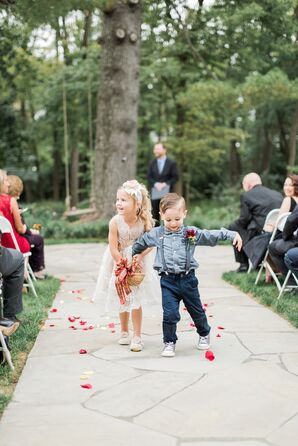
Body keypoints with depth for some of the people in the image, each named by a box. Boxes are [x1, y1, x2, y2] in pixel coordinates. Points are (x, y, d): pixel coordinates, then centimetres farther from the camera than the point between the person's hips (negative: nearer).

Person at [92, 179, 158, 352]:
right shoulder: (115, 222, -24)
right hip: (119, 262, 0)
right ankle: (124, 332, 32)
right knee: (123, 300, 13)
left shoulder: (144, 221, -20)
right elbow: (113, 248, -20)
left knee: (136, 299, 0)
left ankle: (137, 336, 10)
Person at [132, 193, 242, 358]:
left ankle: (204, 334, 41)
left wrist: (232, 235, -14)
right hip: (168, 281, 0)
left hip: (187, 279, 1)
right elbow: (141, 242, 20)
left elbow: (212, 236, -5)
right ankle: (169, 342, 8)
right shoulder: (156, 234, 1)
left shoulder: (191, 233, -2)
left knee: (196, 311, 15)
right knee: (170, 313, -10)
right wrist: (136, 254, 31)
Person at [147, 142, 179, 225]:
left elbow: (175, 177, -2)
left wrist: (165, 184, -14)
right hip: (155, 193, 3)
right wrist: (155, 184, -11)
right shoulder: (152, 163, 12)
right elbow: (149, 177, 8)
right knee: (155, 215, 2)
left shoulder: (171, 163, 2)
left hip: (167, 193, -3)